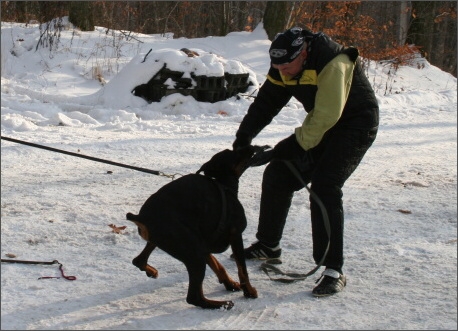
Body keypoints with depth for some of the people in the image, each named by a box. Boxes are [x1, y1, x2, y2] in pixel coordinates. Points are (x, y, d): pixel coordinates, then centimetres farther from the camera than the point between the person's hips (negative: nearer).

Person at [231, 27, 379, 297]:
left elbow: (326, 115, -33)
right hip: (322, 124, 8)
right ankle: (268, 245, 24)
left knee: (324, 187, -23)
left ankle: (334, 271, -20)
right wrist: (244, 136, -13)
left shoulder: (332, 64, -32)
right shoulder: (284, 66, -8)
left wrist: (297, 143, -26)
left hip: (355, 125, -8)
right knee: (277, 173, 6)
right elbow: (267, 101, -3)